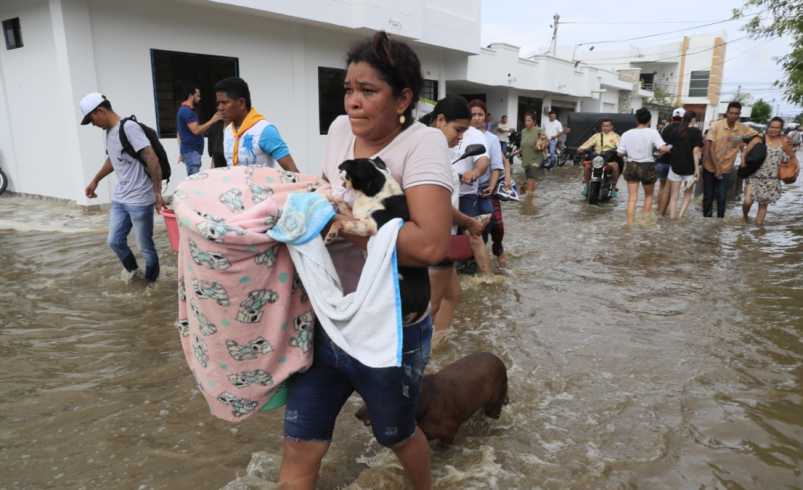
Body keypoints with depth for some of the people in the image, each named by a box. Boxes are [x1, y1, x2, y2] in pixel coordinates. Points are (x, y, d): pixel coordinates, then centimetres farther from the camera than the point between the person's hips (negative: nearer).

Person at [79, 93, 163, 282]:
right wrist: (95, 180, 36)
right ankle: (133, 271, 37)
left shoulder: (129, 128, -14)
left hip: (140, 200, -9)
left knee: (145, 247, 2)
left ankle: (152, 283, 19)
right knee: (115, 241, 15)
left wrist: (157, 193, -22)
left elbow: (152, 160, -20)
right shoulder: (109, 131, 13)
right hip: (119, 198, 9)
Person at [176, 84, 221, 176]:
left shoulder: (184, 110, 19)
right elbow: (196, 130, -22)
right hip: (191, 151, -10)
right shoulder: (187, 111, -13)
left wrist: (181, 153, 23)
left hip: (191, 151, 10)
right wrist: (212, 121, -17)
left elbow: (179, 135, 21)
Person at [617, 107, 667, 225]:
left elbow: (620, 153, -3)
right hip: (647, 167, -2)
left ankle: (630, 225, -1)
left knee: (632, 199, 4)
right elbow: (663, 148, -21)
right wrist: (659, 152, 0)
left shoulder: (627, 134, -3)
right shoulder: (652, 133, -10)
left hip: (631, 167, 2)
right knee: (649, 195, 21)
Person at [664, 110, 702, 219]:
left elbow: (668, 148, 5)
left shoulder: (675, 131, 4)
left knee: (674, 196, 8)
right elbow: (696, 151, -12)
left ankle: (672, 218, 5)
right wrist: (697, 169, -11)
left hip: (675, 166, 2)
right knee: (687, 195, 13)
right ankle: (680, 216, -3)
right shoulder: (696, 132, -5)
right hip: (689, 168, -2)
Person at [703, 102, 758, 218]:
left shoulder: (743, 128, -4)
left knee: (722, 198, -4)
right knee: (708, 196, 7)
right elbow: (711, 149, -12)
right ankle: (707, 219, 19)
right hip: (710, 167, -1)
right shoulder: (716, 126, -10)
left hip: (725, 169, 1)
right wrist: (716, 168, -16)